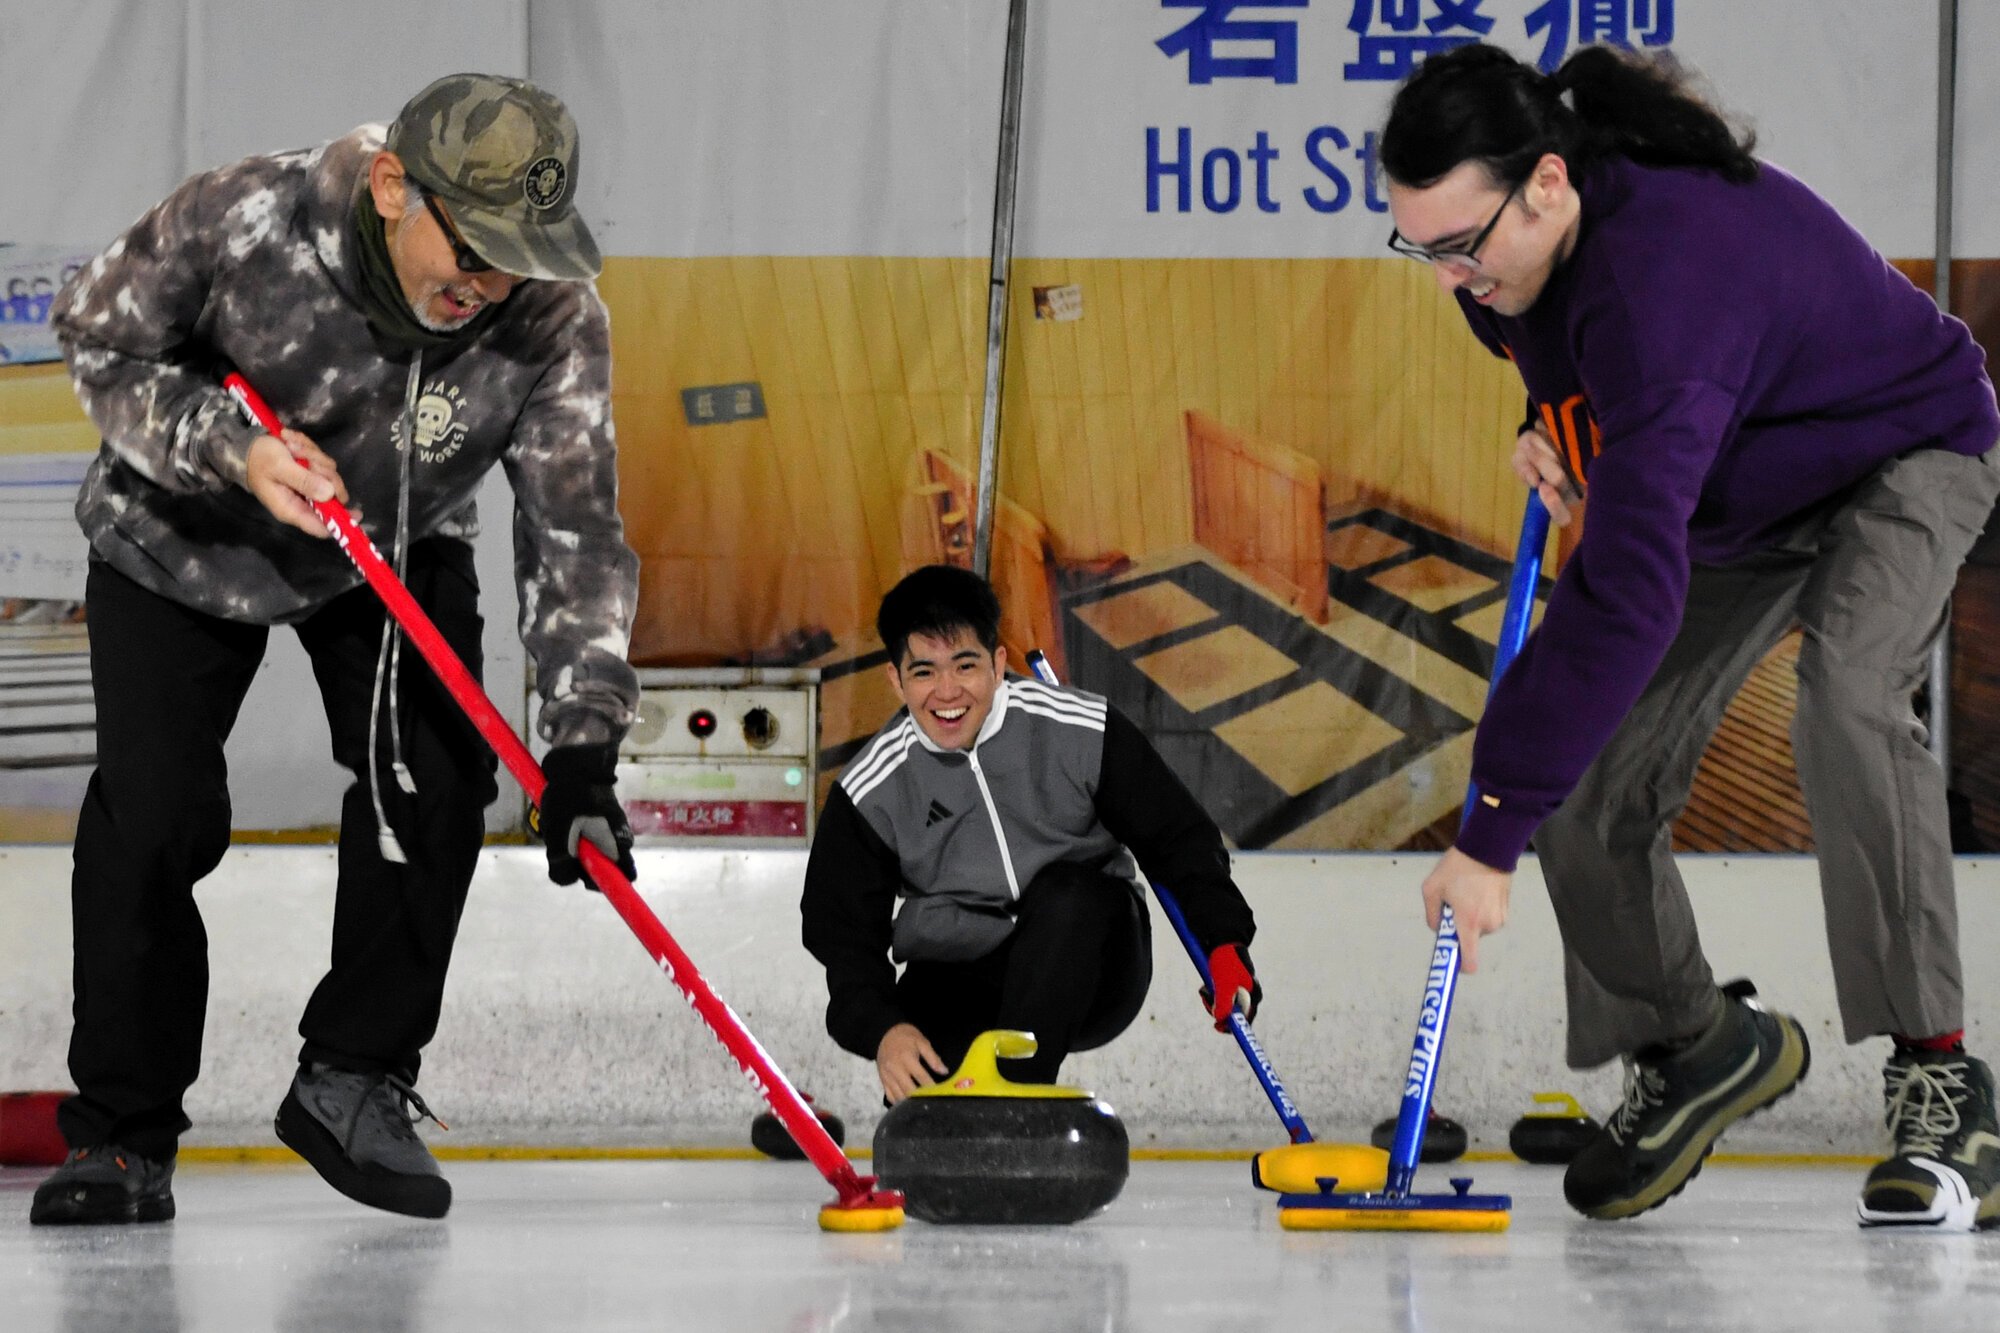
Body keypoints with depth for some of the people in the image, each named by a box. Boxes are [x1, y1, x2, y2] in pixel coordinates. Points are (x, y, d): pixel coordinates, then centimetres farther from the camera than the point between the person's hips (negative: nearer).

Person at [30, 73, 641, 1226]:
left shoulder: (556, 318, -29)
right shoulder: (243, 222, -35)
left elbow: (575, 528, -27)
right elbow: (100, 337, -17)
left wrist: (582, 741, -36)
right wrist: (227, 447, -33)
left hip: (401, 551, 2)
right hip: (183, 538, -2)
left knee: (436, 782, -14)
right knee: (155, 808, -13)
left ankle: (355, 1079, 4)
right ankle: (122, 1131, -1)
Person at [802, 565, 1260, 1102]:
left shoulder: (1082, 731, -13)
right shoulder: (868, 791, -7)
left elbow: (1179, 838, -3)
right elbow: (845, 938, -3)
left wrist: (1224, 945, -17)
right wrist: (882, 1030, -22)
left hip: (1090, 970, 0)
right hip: (955, 984, 0)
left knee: (1066, 894, -33)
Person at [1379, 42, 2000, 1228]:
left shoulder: (1662, 281, -44)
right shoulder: (1525, 232, -16)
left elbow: (1628, 595, -49)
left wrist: (1495, 830, -48)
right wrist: (1557, 424, -8)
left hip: (1904, 456, -8)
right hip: (1724, 494, 8)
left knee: (1845, 703, -35)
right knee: (1589, 782, -5)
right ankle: (1697, 1046, 17)